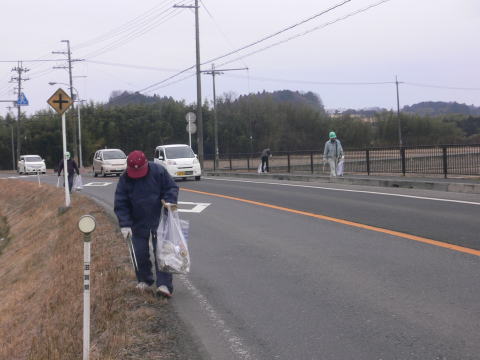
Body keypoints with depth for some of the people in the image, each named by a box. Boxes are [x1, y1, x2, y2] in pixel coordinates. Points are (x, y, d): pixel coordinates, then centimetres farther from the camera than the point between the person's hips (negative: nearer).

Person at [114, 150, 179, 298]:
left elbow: (172, 187, -2)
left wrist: (170, 201, -21)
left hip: (159, 220, -2)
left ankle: (164, 284, -7)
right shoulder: (125, 179, -10)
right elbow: (120, 204, -8)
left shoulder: (158, 171, -13)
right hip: (138, 223, 2)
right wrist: (125, 224, -16)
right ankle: (144, 280, 27)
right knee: (140, 253, 6)